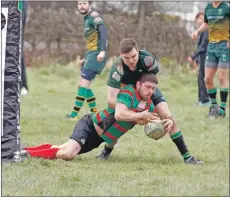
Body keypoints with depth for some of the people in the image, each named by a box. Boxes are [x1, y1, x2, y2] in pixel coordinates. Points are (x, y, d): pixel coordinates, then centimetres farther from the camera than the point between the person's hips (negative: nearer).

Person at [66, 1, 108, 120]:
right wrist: (85, 59, 25)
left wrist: (102, 51, -32)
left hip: (96, 54, -10)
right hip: (91, 54, 10)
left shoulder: (94, 16, -8)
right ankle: (95, 113, 16)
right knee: (82, 84, 11)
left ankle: (74, 115, -12)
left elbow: (103, 33, -21)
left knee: (83, 85, -12)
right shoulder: (86, 19, 20)